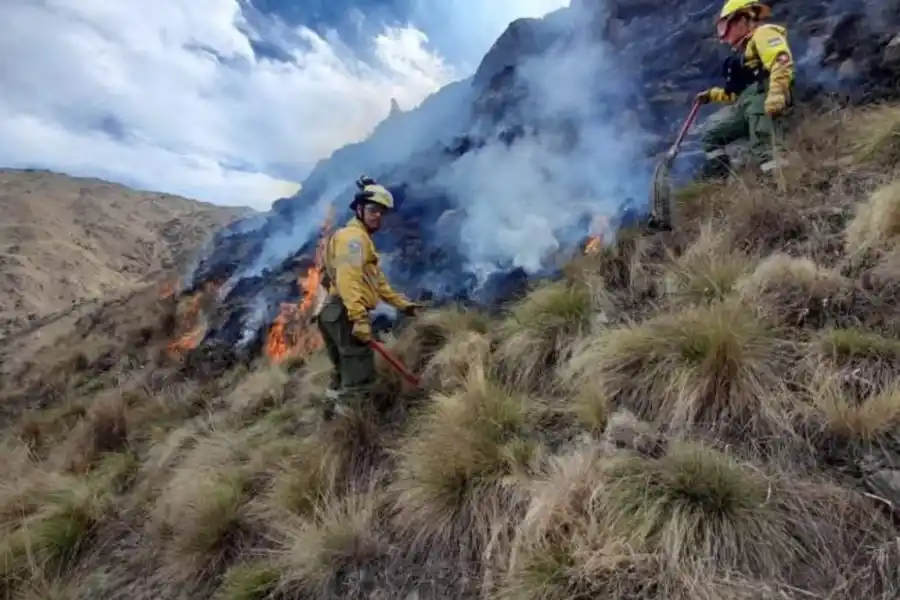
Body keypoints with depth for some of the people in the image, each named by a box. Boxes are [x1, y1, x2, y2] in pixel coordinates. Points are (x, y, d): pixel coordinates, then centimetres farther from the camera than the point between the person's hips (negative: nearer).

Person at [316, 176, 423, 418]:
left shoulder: (362, 239, 27)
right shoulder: (353, 236, -9)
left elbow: (377, 280, 30)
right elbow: (347, 279, -24)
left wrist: (401, 303, 28)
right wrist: (360, 319, -31)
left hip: (340, 314, 11)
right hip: (346, 314, -11)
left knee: (344, 376, 23)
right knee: (360, 379, -9)